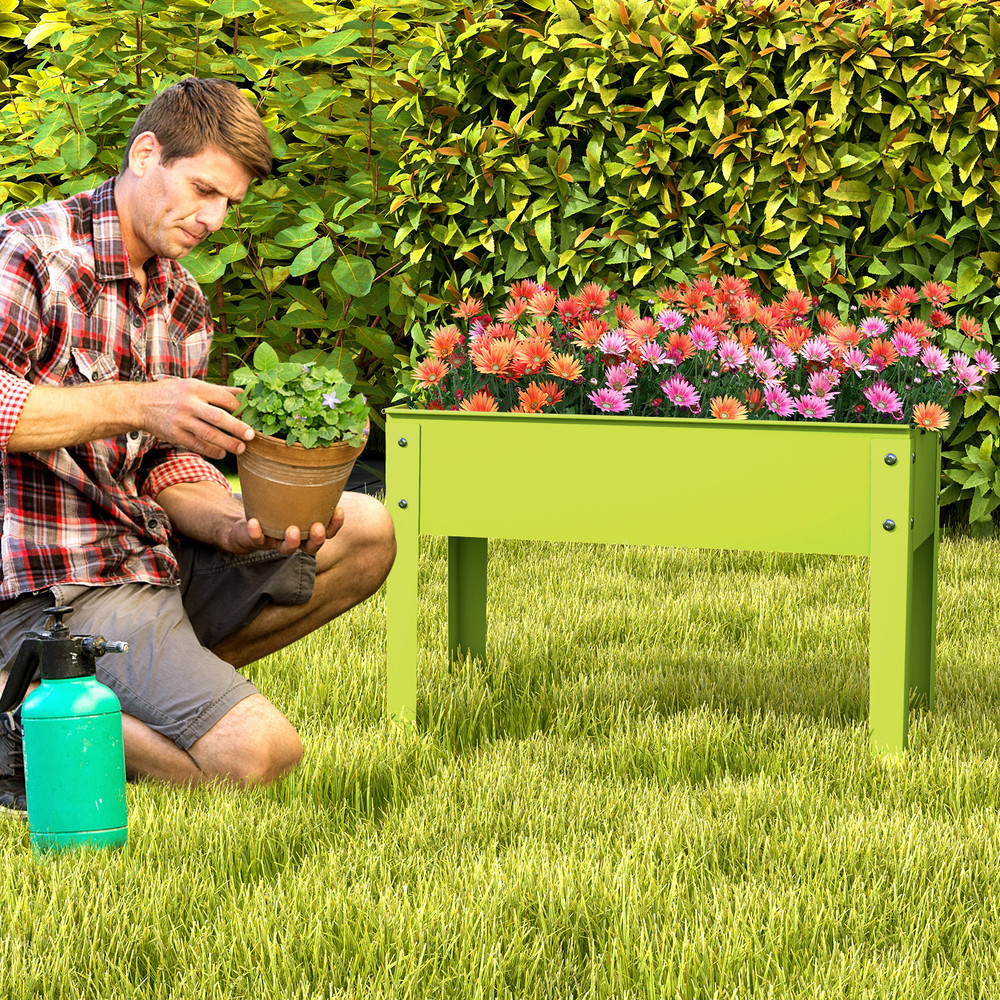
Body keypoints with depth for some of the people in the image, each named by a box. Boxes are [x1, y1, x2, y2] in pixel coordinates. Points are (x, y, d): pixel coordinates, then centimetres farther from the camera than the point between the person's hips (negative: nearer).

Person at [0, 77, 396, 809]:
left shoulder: (184, 303, 15)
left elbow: (167, 466, 12)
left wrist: (236, 527, -10)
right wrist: (133, 405, -31)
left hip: (157, 558, 9)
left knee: (366, 533, 0)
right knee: (258, 752, -23)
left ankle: (160, 679, -1)